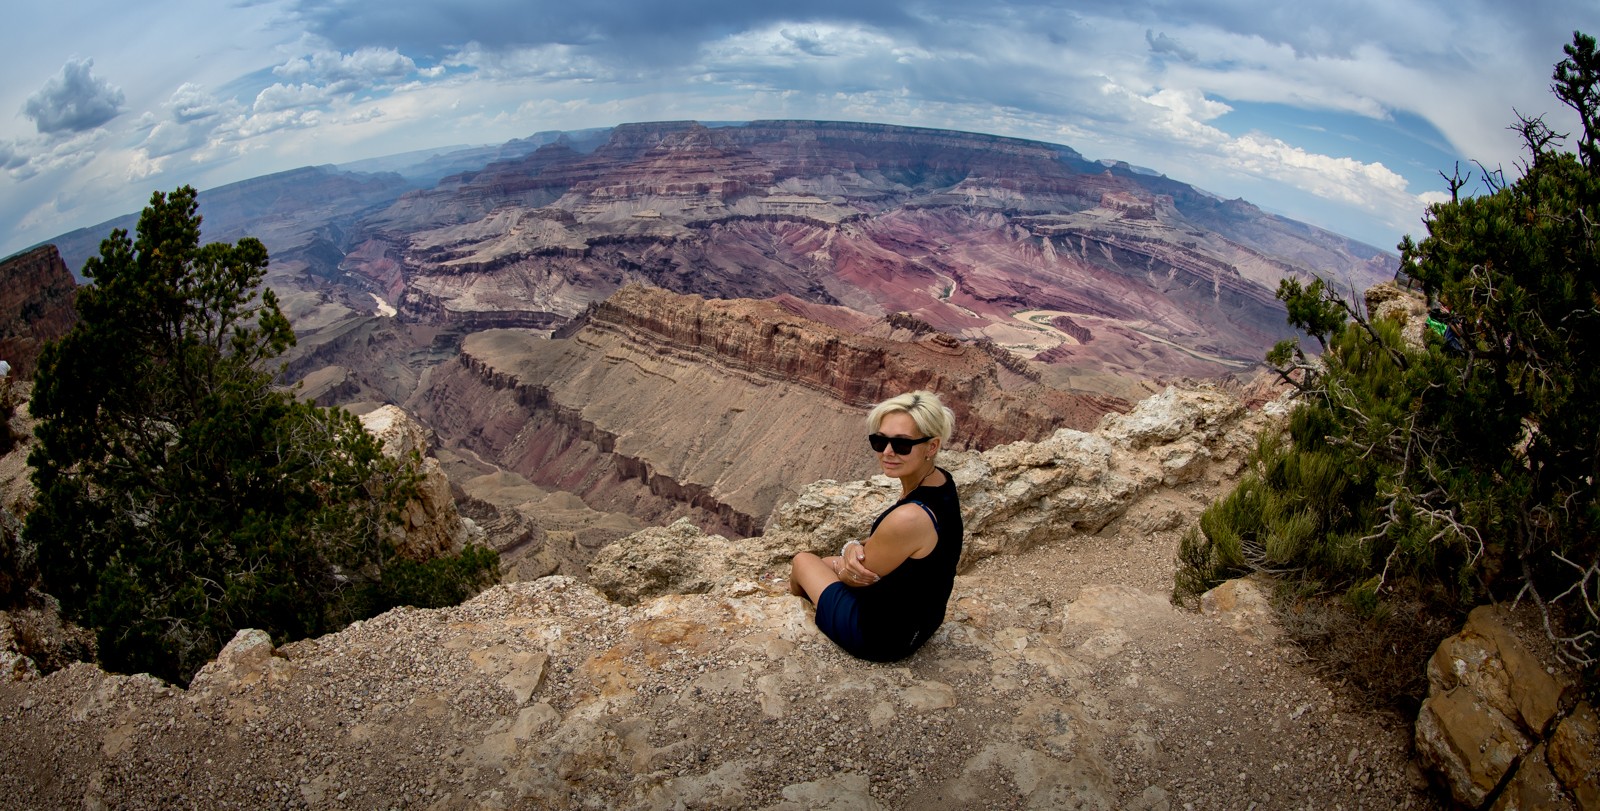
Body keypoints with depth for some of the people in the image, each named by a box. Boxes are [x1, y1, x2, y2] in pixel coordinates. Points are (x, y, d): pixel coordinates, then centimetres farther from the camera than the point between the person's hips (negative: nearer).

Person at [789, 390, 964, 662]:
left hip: (882, 636, -7)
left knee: (802, 560, 18)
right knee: (826, 562, 28)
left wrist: (848, 553, 0)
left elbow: (855, 577, -21)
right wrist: (855, 548, -15)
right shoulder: (941, 480, -10)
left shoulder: (909, 518, -39)